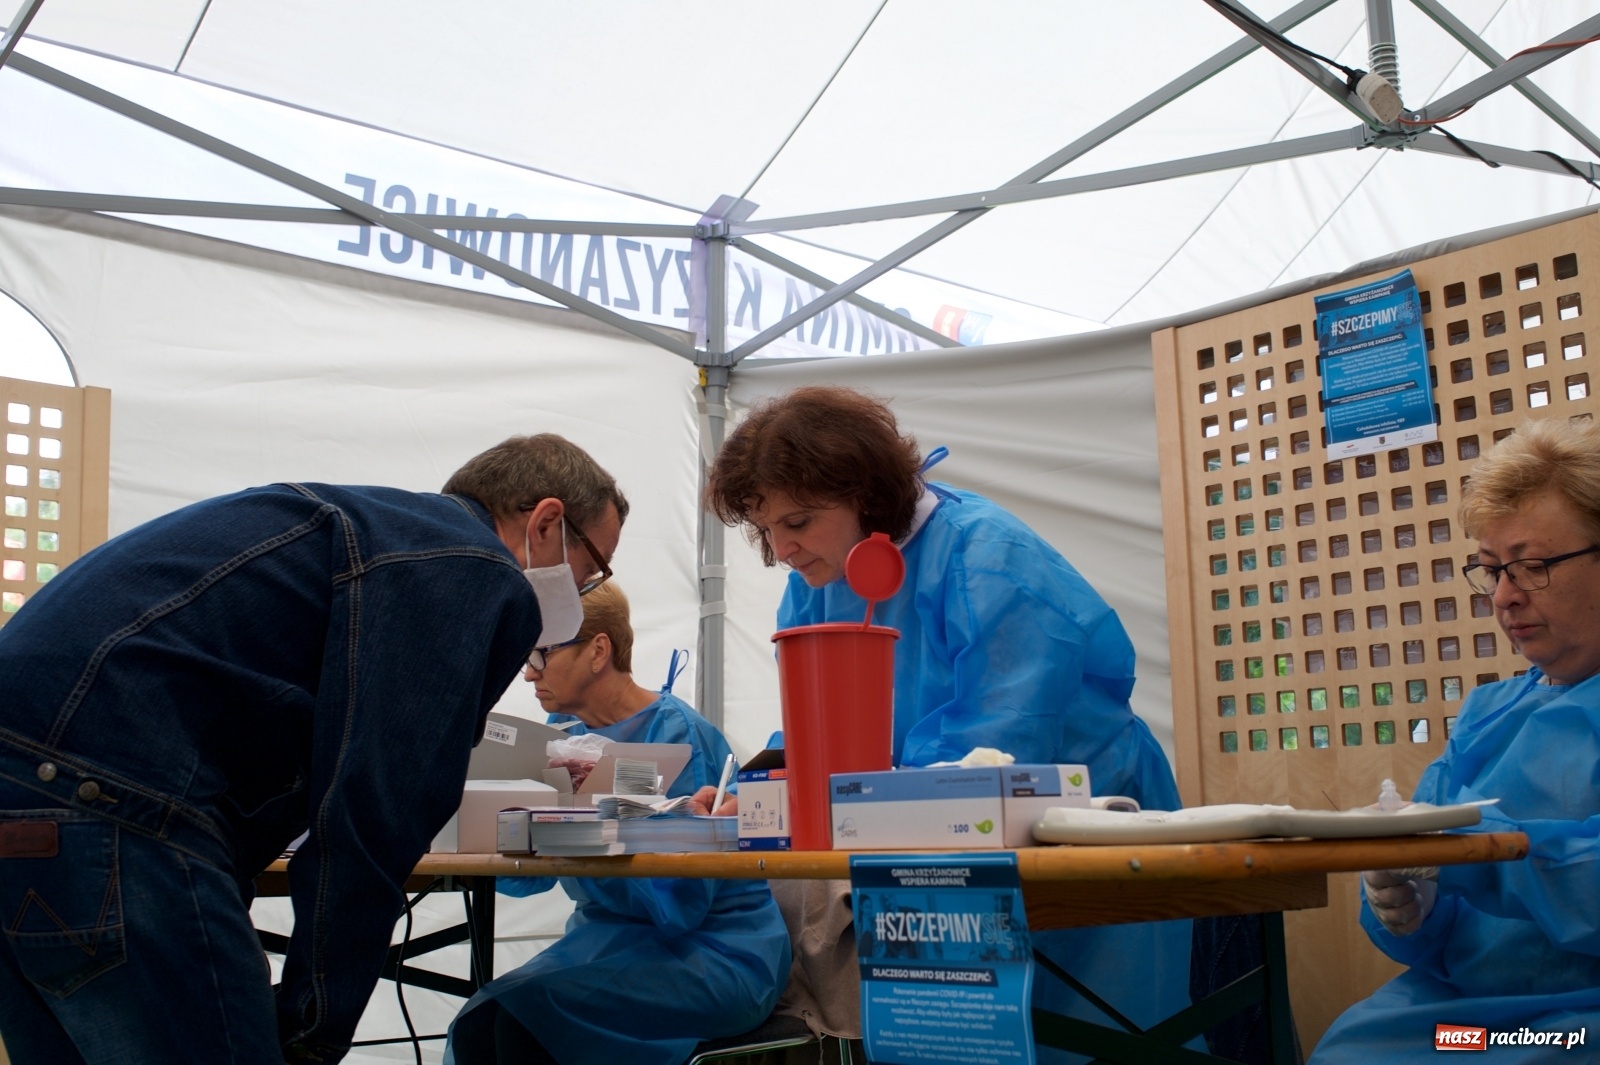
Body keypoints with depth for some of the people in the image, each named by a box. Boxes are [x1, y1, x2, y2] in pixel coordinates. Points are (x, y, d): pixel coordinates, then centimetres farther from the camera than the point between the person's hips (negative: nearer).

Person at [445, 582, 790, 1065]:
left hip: (713, 953, -6)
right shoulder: (564, 732, 8)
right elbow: (527, 874, 5)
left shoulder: (679, 735, -14)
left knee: (527, 1012, -27)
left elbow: (679, 905, -20)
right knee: (475, 1024, -18)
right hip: (609, 939, 7)